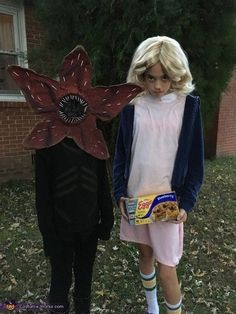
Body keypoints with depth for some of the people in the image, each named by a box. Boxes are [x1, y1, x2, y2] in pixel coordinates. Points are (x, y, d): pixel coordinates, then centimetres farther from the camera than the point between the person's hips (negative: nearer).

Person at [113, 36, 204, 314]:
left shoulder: (188, 105, -5)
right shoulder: (131, 105, -2)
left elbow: (195, 161, -2)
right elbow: (120, 155, 2)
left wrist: (186, 203, -9)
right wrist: (120, 194, -7)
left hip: (169, 201, -2)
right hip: (135, 197, 3)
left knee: (166, 270, 3)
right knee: (145, 253, 20)